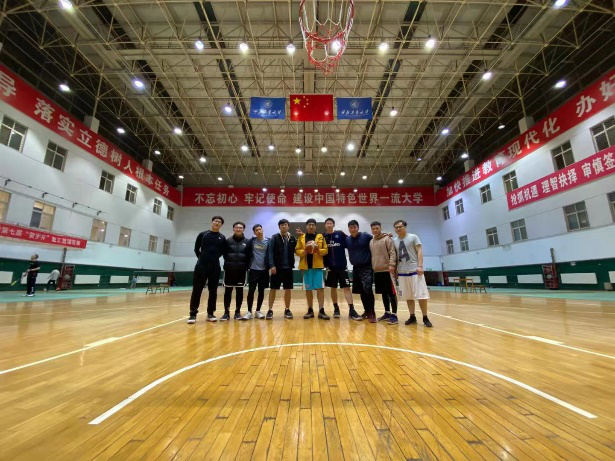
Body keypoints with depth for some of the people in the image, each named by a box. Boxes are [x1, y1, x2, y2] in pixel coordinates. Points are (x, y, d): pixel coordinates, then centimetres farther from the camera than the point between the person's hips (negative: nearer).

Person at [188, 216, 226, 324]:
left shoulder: (222, 238, 8)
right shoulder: (203, 234, 4)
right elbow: (196, 249, 10)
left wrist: (214, 258, 9)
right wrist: (203, 258, 7)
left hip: (215, 267, 2)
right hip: (201, 266, -2)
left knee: (213, 291, 6)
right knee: (197, 290, -2)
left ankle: (210, 313, 15)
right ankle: (193, 314, 5)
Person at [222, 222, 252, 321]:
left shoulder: (248, 242, 4)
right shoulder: (228, 241, 3)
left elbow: (249, 256, 3)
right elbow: (224, 254, 5)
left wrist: (246, 266, -4)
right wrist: (228, 264, -2)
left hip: (241, 270, 0)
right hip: (229, 270, 0)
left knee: (239, 291, 7)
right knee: (228, 291, 4)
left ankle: (238, 312, 18)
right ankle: (226, 312, 14)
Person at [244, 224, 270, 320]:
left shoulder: (268, 241, 0)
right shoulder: (252, 241, 2)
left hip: (264, 270, 1)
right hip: (253, 269, 0)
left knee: (261, 291, 7)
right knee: (251, 290, -2)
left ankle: (258, 311, 19)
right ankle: (249, 312, 9)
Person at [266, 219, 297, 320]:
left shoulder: (293, 239, 7)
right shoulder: (274, 238, -2)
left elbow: (295, 251, 11)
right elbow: (270, 252, -7)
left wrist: (292, 264, -5)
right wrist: (272, 265, -14)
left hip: (288, 268, 3)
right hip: (277, 268, -3)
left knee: (288, 289, 8)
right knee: (273, 289, 2)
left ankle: (287, 310, 20)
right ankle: (270, 310, 12)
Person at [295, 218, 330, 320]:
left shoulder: (320, 237, 5)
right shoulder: (301, 238, 7)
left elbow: (326, 250, 2)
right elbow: (297, 251, 4)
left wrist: (318, 250, -17)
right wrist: (304, 251, -16)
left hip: (318, 266, -1)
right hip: (306, 266, 1)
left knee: (320, 288, -3)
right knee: (308, 289, 8)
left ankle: (321, 311, 4)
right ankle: (310, 310, 18)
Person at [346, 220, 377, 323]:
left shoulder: (366, 236, -5)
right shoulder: (347, 239, 5)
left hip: (367, 267, -4)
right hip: (356, 268, 4)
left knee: (367, 289, -14)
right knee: (361, 291, 9)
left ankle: (372, 313, -3)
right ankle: (367, 311, 24)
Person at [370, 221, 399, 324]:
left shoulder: (387, 239, -3)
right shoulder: (371, 242, 15)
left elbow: (393, 252, -10)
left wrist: (392, 264, -21)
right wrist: (372, 268, 15)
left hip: (387, 270, -6)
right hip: (377, 271, 6)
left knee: (391, 293, -2)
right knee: (384, 293, 13)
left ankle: (394, 315, 4)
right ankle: (387, 313, 22)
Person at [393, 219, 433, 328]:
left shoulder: (413, 237, 1)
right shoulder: (394, 241, 10)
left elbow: (419, 252, -4)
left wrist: (420, 266, -13)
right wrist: (395, 270, 10)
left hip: (415, 270, -3)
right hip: (402, 272, 4)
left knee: (421, 295, -3)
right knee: (408, 296, 8)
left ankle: (425, 318, 9)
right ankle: (412, 317, 17)